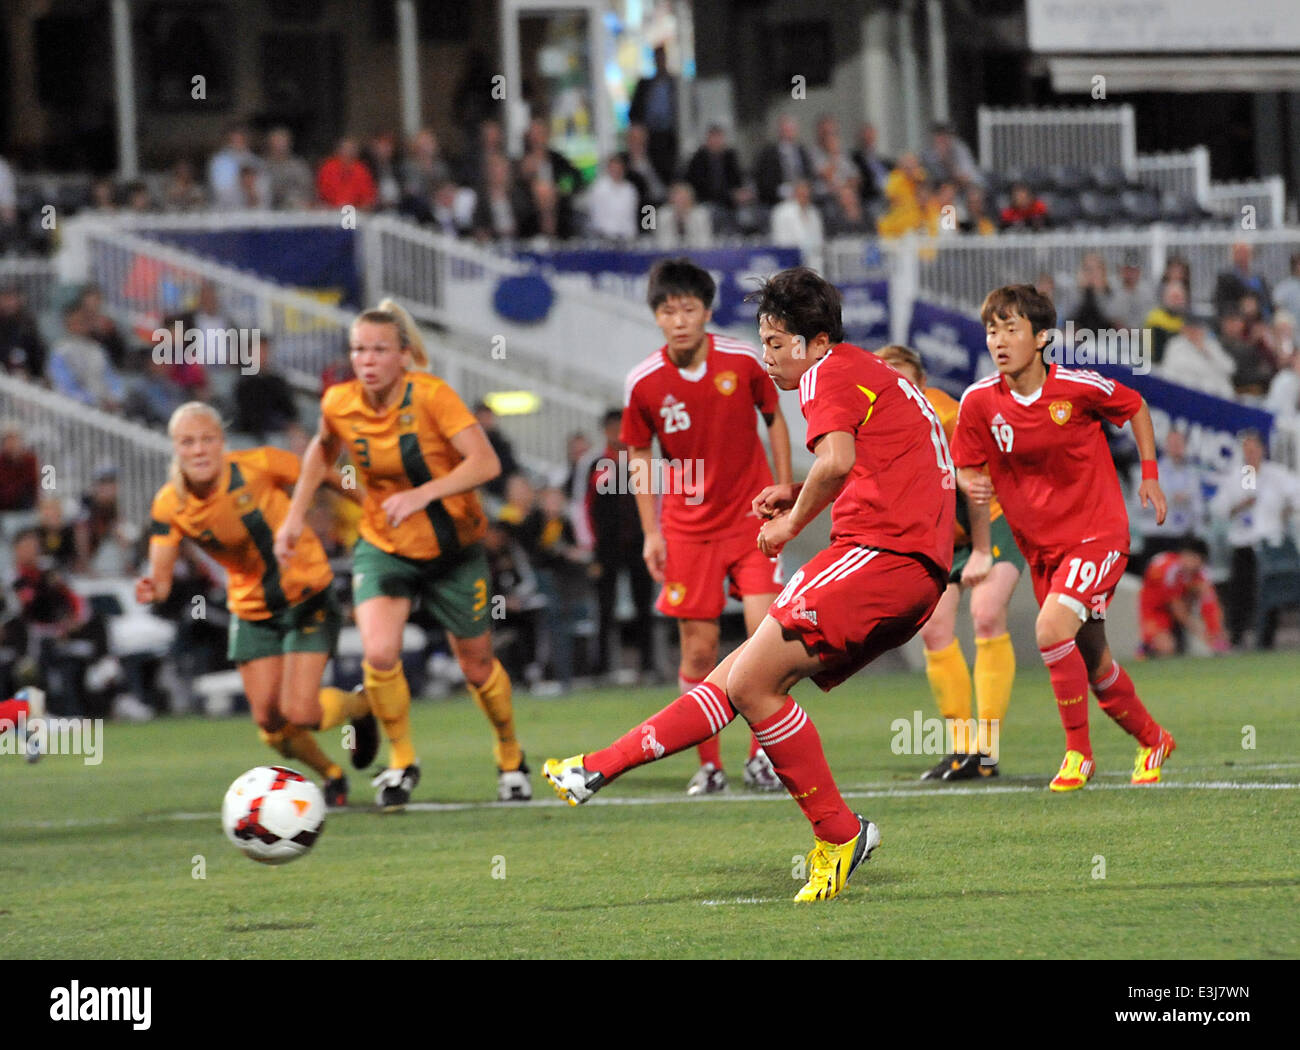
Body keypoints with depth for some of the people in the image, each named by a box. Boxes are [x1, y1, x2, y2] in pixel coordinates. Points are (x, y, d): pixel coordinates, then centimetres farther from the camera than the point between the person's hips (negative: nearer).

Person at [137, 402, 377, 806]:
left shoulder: (258, 465, -22)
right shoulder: (169, 506, -15)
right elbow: (161, 575, -18)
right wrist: (152, 589, -43)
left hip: (308, 597, -3)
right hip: (251, 612, 3)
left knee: (300, 712, -13)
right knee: (269, 722, 2)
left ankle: (361, 705, 22)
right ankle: (331, 775, 33)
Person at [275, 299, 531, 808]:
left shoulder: (430, 395, -23)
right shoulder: (339, 404, -11)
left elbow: (486, 462, -29)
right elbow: (323, 450, 12)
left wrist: (422, 494, -38)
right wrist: (295, 514, 7)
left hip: (454, 551, -2)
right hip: (383, 549, 2)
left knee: (476, 666, 10)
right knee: (379, 653, -22)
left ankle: (511, 758, 39)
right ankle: (401, 761, 1)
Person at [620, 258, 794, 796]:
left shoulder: (744, 361, -9)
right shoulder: (644, 383, -8)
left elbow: (774, 418, 7)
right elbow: (638, 455, 5)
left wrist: (783, 493, 3)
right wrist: (651, 533, 0)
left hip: (752, 515, 0)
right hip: (688, 525, 0)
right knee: (698, 649, 0)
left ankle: (762, 753, 1)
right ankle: (708, 764, 13)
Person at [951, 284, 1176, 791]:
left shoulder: (1077, 386, -15)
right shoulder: (980, 401, -9)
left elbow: (1135, 407, 5)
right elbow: (967, 465, 3)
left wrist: (1149, 475, 3)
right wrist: (972, 484, -20)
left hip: (1098, 533, -4)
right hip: (1041, 547, 4)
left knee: (1052, 630, -25)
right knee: (1091, 660, 13)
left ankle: (1078, 752, -9)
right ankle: (1151, 740, 39)